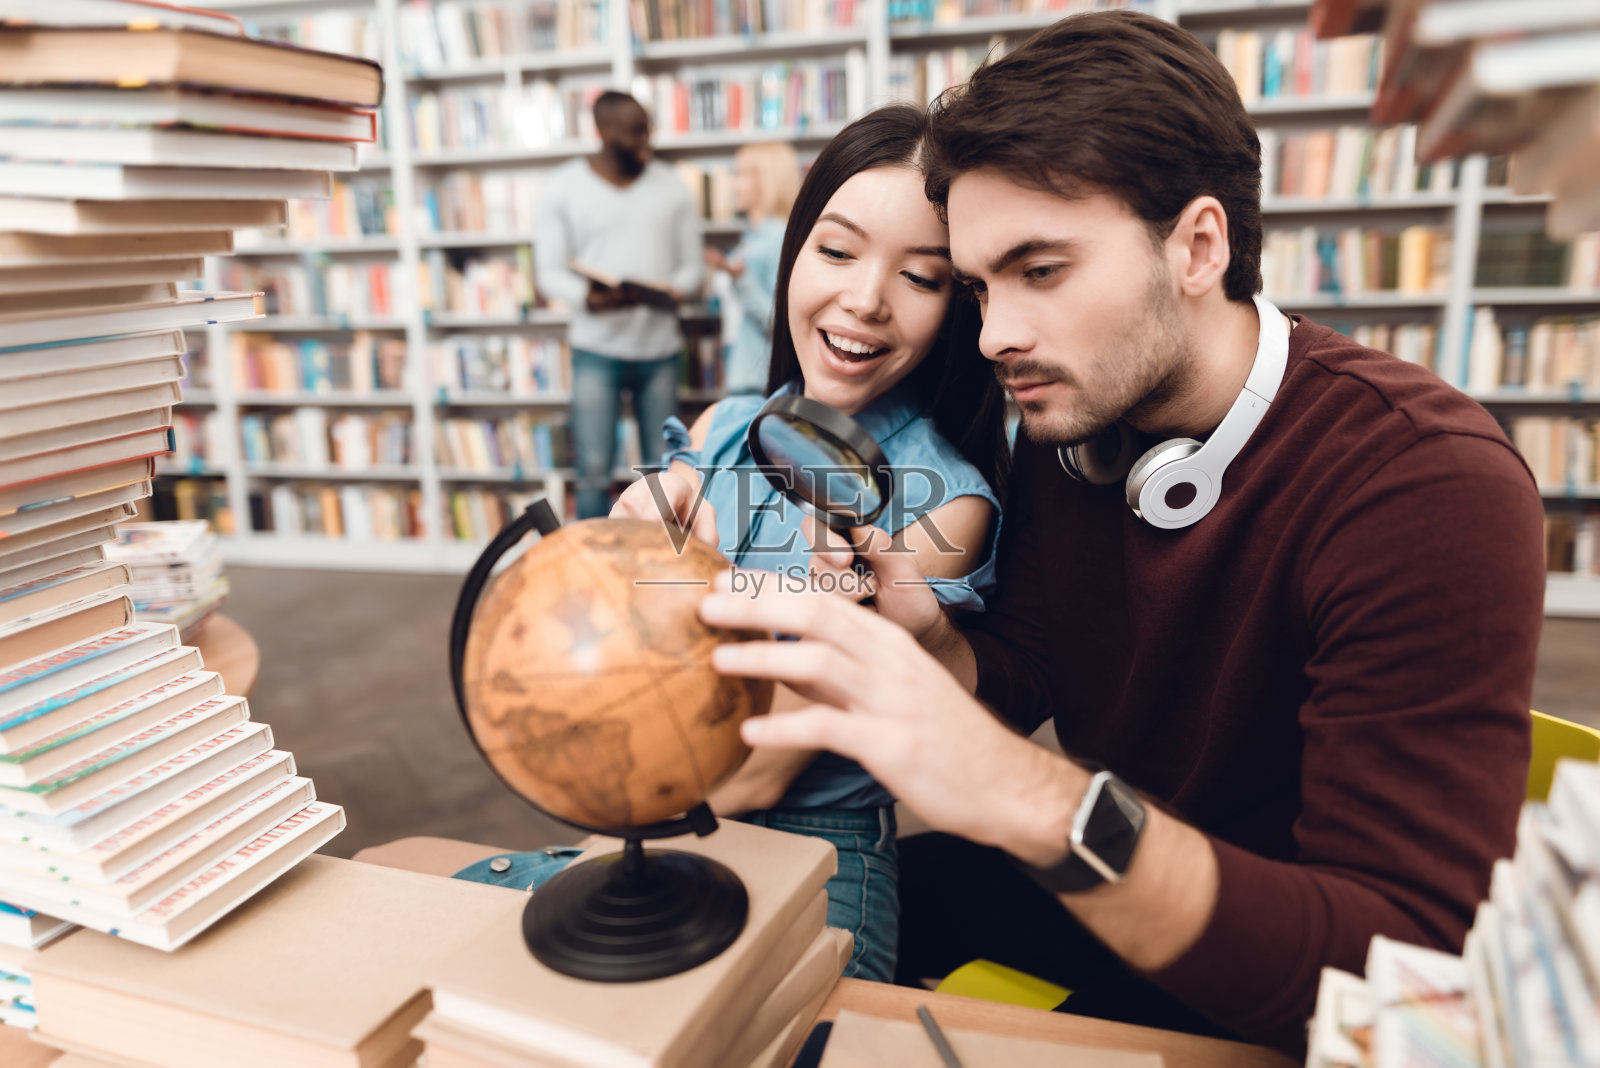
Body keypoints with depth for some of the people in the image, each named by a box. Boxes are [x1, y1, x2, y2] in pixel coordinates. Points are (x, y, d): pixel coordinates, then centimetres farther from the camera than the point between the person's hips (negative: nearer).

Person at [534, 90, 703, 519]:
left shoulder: (669, 186, 7)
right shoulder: (564, 187, 2)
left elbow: (692, 264, 8)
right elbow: (550, 270, 0)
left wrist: (670, 290, -15)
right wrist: (588, 298, -22)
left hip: (660, 344, 2)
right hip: (597, 345, -2)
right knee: (595, 471, -5)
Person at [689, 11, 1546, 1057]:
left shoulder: (1434, 490, -28)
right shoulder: (1070, 418, -7)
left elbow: (1410, 976, -33)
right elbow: (1019, 675, -1)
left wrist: (1036, 800, -47)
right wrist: (926, 644, -23)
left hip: (1269, 1007, -5)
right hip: (1100, 903, 6)